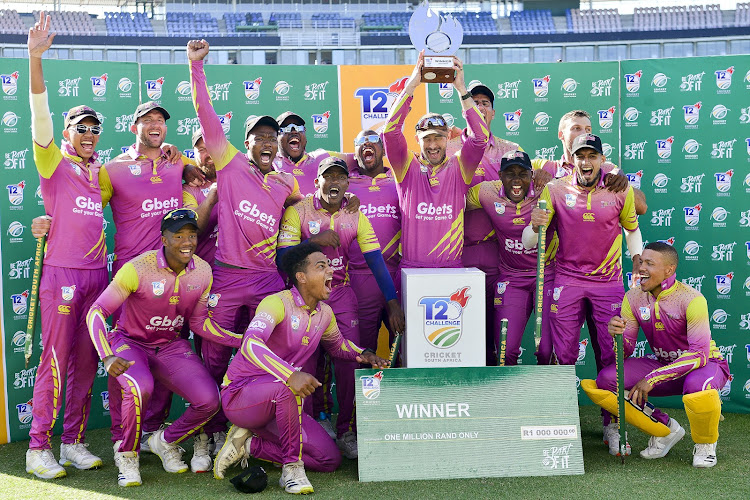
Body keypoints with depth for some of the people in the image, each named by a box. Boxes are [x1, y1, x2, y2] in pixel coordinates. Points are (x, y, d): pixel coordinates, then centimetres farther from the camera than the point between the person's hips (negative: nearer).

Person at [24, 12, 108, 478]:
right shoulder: (54, 163, 0)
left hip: (97, 273, 5)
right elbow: (40, 115, -13)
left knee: (86, 361, 8)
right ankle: (38, 448, 5)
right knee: (56, 360, -4)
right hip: (62, 273, -5)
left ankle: (74, 442, 17)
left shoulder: (102, 171, 14)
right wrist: (35, 57, -25)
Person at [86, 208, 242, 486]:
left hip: (171, 346, 4)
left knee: (209, 400, -16)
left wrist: (243, 341, -6)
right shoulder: (137, 269, -22)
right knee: (140, 388, -36)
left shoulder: (202, 271, -7)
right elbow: (96, 312, -20)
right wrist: (108, 358, -34)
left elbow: (199, 322, 4)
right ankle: (127, 455, -6)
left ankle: (165, 442, 15)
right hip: (130, 342, -4)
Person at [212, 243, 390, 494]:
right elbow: (251, 345, -36)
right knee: (289, 386, -40)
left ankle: (250, 445, 5)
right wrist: (291, 375, -50)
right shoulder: (277, 303, -19)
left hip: (278, 403, 8)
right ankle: (292, 468, -22)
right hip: (239, 395, -7)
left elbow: (338, 346, 25)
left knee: (330, 459, -3)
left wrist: (363, 354, 3)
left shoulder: (325, 313, 5)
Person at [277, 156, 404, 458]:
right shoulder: (298, 211, -5)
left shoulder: (355, 217, 2)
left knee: (350, 358, -7)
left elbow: (376, 260, -2)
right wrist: (316, 240, -22)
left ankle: (346, 431, 8)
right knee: (304, 362, -2)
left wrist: (393, 302, -9)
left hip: (341, 294, 2)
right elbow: (284, 255, -11)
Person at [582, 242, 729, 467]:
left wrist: (652, 379, -31)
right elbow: (625, 353, -4)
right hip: (663, 364, 5)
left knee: (697, 385, -42)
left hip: (705, 364, -5)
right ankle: (665, 429, 3)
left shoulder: (691, 299, -22)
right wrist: (618, 334, -29)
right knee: (604, 380, -17)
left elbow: (699, 355, -27)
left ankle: (705, 445, -6)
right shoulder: (633, 297, -7)